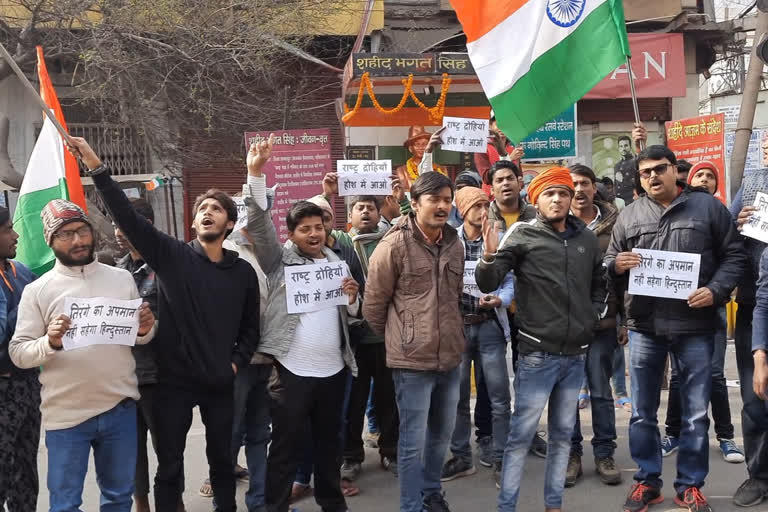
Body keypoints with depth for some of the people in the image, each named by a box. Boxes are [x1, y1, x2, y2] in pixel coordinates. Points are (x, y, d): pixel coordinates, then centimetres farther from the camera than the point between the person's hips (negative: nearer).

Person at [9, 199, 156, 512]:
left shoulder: (122, 279, 4)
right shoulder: (37, 290, -4)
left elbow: (140, 338, 11)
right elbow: (18, 353, -7)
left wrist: (145, 330, -11)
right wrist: (50, 343, -25)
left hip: (120, 409, 3)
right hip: (66, 415, -2)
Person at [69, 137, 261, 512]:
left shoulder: (243, 272, 2)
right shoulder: (171, 255, -4)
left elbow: (250, 327, 11)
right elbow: (126, 216, -15)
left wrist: (237, 362, -2)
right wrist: (96, 167, -24)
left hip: (220, 383, 2)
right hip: (173, 381, -2)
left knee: (222, 460, 16)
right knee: (169, 466, 9)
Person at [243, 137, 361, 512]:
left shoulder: (338, 263, 12)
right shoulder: (280, 259, -1)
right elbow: (258, 222, -15)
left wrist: (352, 298, -5)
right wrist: (255, 173, -24)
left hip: (333, 369, 5)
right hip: (291, 370, -5)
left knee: (329, 441, 18)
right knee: (285, 447, 3)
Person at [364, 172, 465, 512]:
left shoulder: (455, 244, 7)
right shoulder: (394, 245, -12)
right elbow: (373, 305, -5)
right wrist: (397, 339, 6)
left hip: (450, 357, 6)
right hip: (412, 360, -6)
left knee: (442, 433, 20)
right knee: (413, 441, 4)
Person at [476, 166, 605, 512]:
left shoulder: (587, 238, 8)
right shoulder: (523, 235, -5)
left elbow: (599, 284, 24)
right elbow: (487, 284, -12)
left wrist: (594, 315, 11)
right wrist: (490, 256, -30)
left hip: (576, 354, 5)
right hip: (537, 353, -5)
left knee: (563, 434, 14)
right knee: (521, 435, -1)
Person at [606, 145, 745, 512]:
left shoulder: (708, 206, 2)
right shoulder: (628, 216, 8)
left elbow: (733, 255, 3)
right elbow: (608, 264, 11)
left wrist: (716, 290, -12)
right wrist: (616, 265, -12)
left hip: (695, 325, -1)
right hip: (644, 326, 2)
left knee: (696, 413, 8)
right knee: (642, 412, 10)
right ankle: (647, 480, 25)